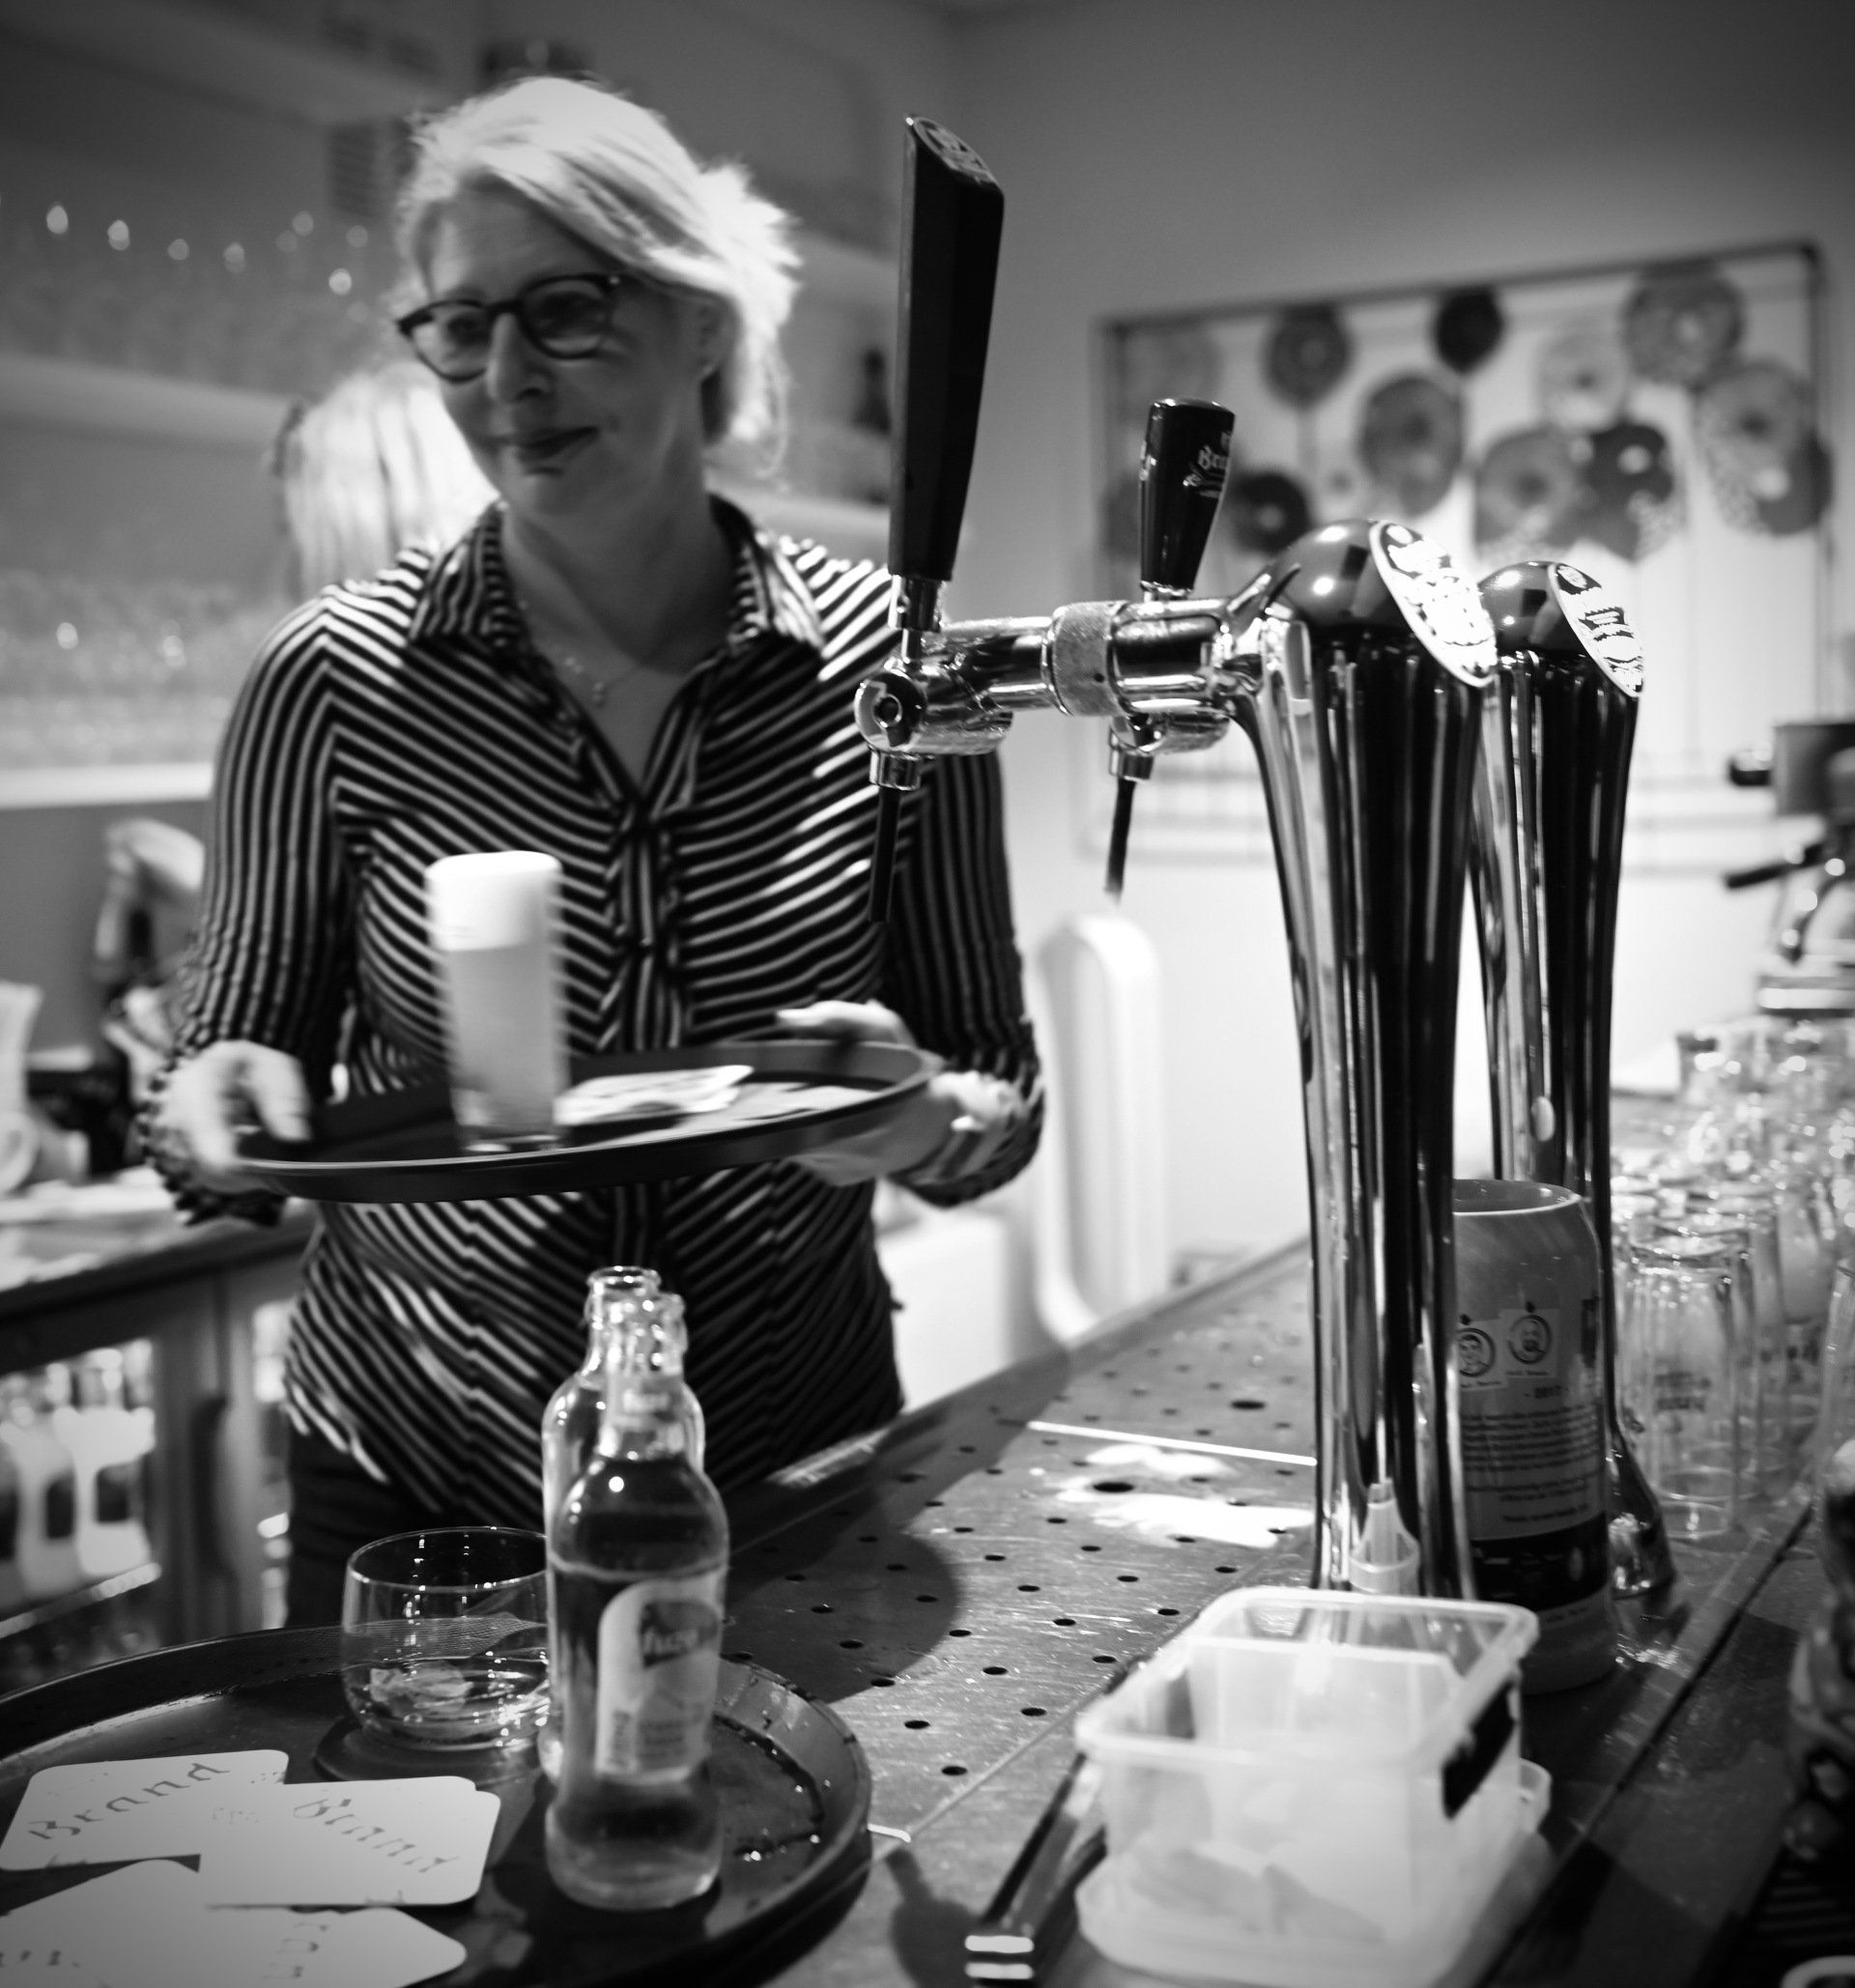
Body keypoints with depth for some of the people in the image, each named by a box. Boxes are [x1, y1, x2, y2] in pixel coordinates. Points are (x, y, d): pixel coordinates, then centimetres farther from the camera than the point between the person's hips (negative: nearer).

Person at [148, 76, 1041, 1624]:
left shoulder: (882, 662, -9)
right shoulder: (339, 676, -10)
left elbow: (999, 1089, -2)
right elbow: (233, 1062, 0)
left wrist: (933, 1120, -22)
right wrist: (226, 1121, -22)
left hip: (802, 1484, 1)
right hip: (415, 1490, 0)